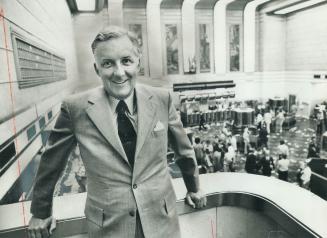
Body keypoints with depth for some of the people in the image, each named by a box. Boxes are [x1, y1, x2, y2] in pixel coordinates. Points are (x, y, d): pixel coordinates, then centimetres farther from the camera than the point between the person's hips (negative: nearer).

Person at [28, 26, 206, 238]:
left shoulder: (162, 99, -10)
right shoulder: (76, 108, -13)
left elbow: (183, 148, 4)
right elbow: (51, 162, 0)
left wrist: (194, 187, 16)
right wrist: (40, 212, 12)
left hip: (162, 220, 2)